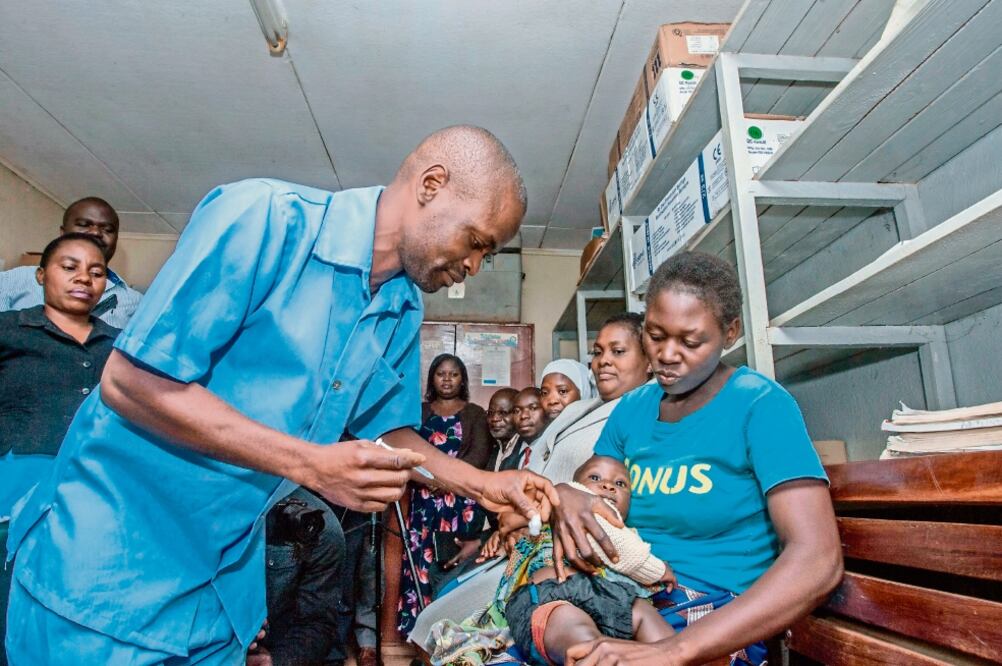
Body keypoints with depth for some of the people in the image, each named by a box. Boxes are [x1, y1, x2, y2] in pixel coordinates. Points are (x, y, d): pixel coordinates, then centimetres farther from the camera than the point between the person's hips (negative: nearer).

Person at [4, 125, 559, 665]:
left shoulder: (404, 311, 0)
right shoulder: (264, 217, -22)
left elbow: (384, 426, 11)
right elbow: (129, 382, -23)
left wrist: (480, 483, -1)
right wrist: (311, 465, -27)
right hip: (108, 547, -6)